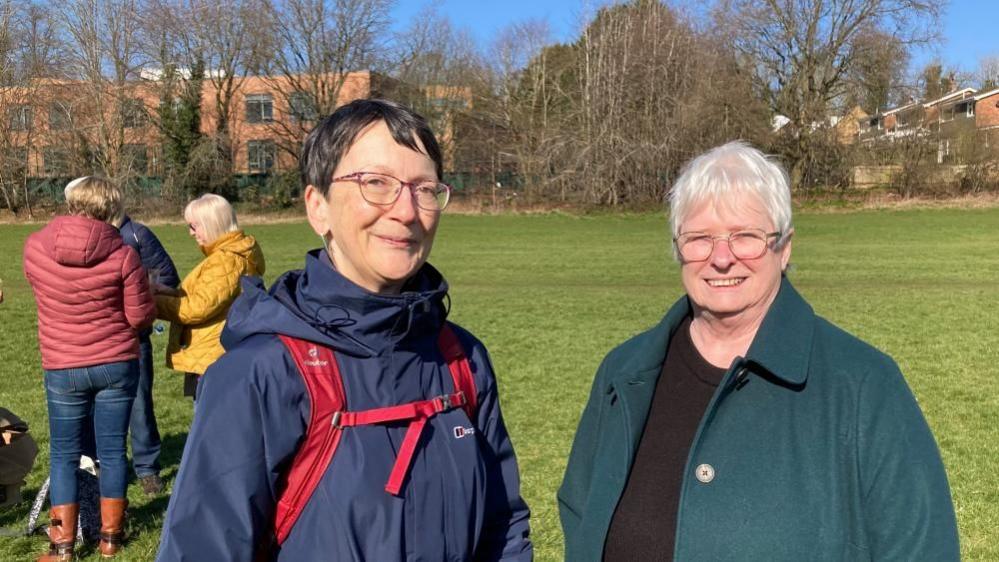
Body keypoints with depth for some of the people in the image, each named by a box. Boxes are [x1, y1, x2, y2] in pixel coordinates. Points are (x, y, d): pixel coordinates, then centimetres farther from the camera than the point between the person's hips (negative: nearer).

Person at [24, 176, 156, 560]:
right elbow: (141, 316, -9)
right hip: (118, 364, -1)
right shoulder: (122, 254, -15)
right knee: (112, 450, 11)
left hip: (63, 369, 1)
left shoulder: (34, 247, -8)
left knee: (64, 455, 13)